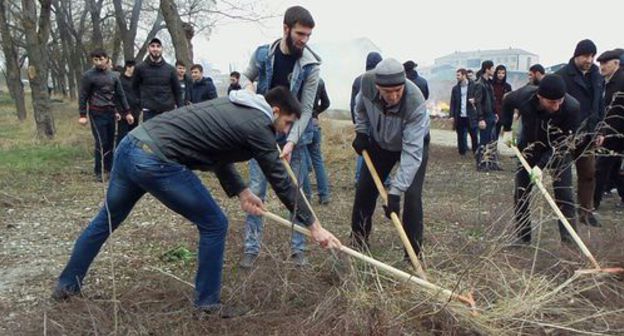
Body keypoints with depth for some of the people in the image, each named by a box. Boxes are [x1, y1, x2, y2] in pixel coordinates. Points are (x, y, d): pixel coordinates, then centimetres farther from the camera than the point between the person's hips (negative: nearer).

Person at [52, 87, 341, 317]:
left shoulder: (233, 107, 20)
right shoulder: (258, 126, -5)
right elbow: (281, 182, -3)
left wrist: (241, 192, 14)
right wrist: (313, 225, 4)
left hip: (130, 144, 9)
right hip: (156, 162, -9)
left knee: (107, 219, 25)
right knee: (214, 224, 4)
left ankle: (66, 286, 41)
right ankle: (208, 302, 17)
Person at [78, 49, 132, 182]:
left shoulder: (113, 76, 10)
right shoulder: (88, 76, -4)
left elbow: (120, 95, 14)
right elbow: (83, 96, -3)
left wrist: (127, 112, 10)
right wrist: (82, 115, -8)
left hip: (111, 113, 5)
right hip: (97, 113, -5)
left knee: (110, 142, 8)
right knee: (101, 143, -7)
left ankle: (109, 168, 19)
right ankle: (99, 172, 4)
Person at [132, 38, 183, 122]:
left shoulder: (170, 69, 5)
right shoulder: (140, 68, 2)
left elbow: (177, 90, 7)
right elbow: (135, 87, 16)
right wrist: (142, 101, 7)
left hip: (168, 110, 1)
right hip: (149, 111, -1)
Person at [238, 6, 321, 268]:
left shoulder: (311, 65, -12)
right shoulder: (262, 54, -6)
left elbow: (305, 109, -14)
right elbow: (245, 76, 14)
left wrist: (291, 141, -26)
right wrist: (247, 86, -12)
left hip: (295, 137, -1)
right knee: (255, 191, 3)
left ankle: (298, 248, 18)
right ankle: (251, 248, 15)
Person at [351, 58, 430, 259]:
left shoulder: (416, 103, -42)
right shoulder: (367, 82, -30)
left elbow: (412, 151, -43)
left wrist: (395, 191, -46)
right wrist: (361, 131, -8)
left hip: (414, 142, -4)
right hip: (380, 142, 4)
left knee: (412, 196, -16)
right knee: (364, 189, 7)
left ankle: (414, 254, -2)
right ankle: (358, 241, 26)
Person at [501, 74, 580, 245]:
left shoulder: (572, 107, -34)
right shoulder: (525, 95, -29)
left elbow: (562, 143, -27)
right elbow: (507, 102, -3)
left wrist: (541, 165, -34)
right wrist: (507, 129, -2)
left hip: (558, 151, -2)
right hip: (529, 148, 2)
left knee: (564, 194, -6)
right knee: (521, 193, 4)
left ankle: (569, 237, 8)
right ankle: (523, 237, 16)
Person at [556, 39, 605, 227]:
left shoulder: (597, 77, 9)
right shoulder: (563, 76, -10)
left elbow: (600, 104, 14)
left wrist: (599, 129, 8)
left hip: (587, 134, 6)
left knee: (588, 173, 7)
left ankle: (586, 211, 15)